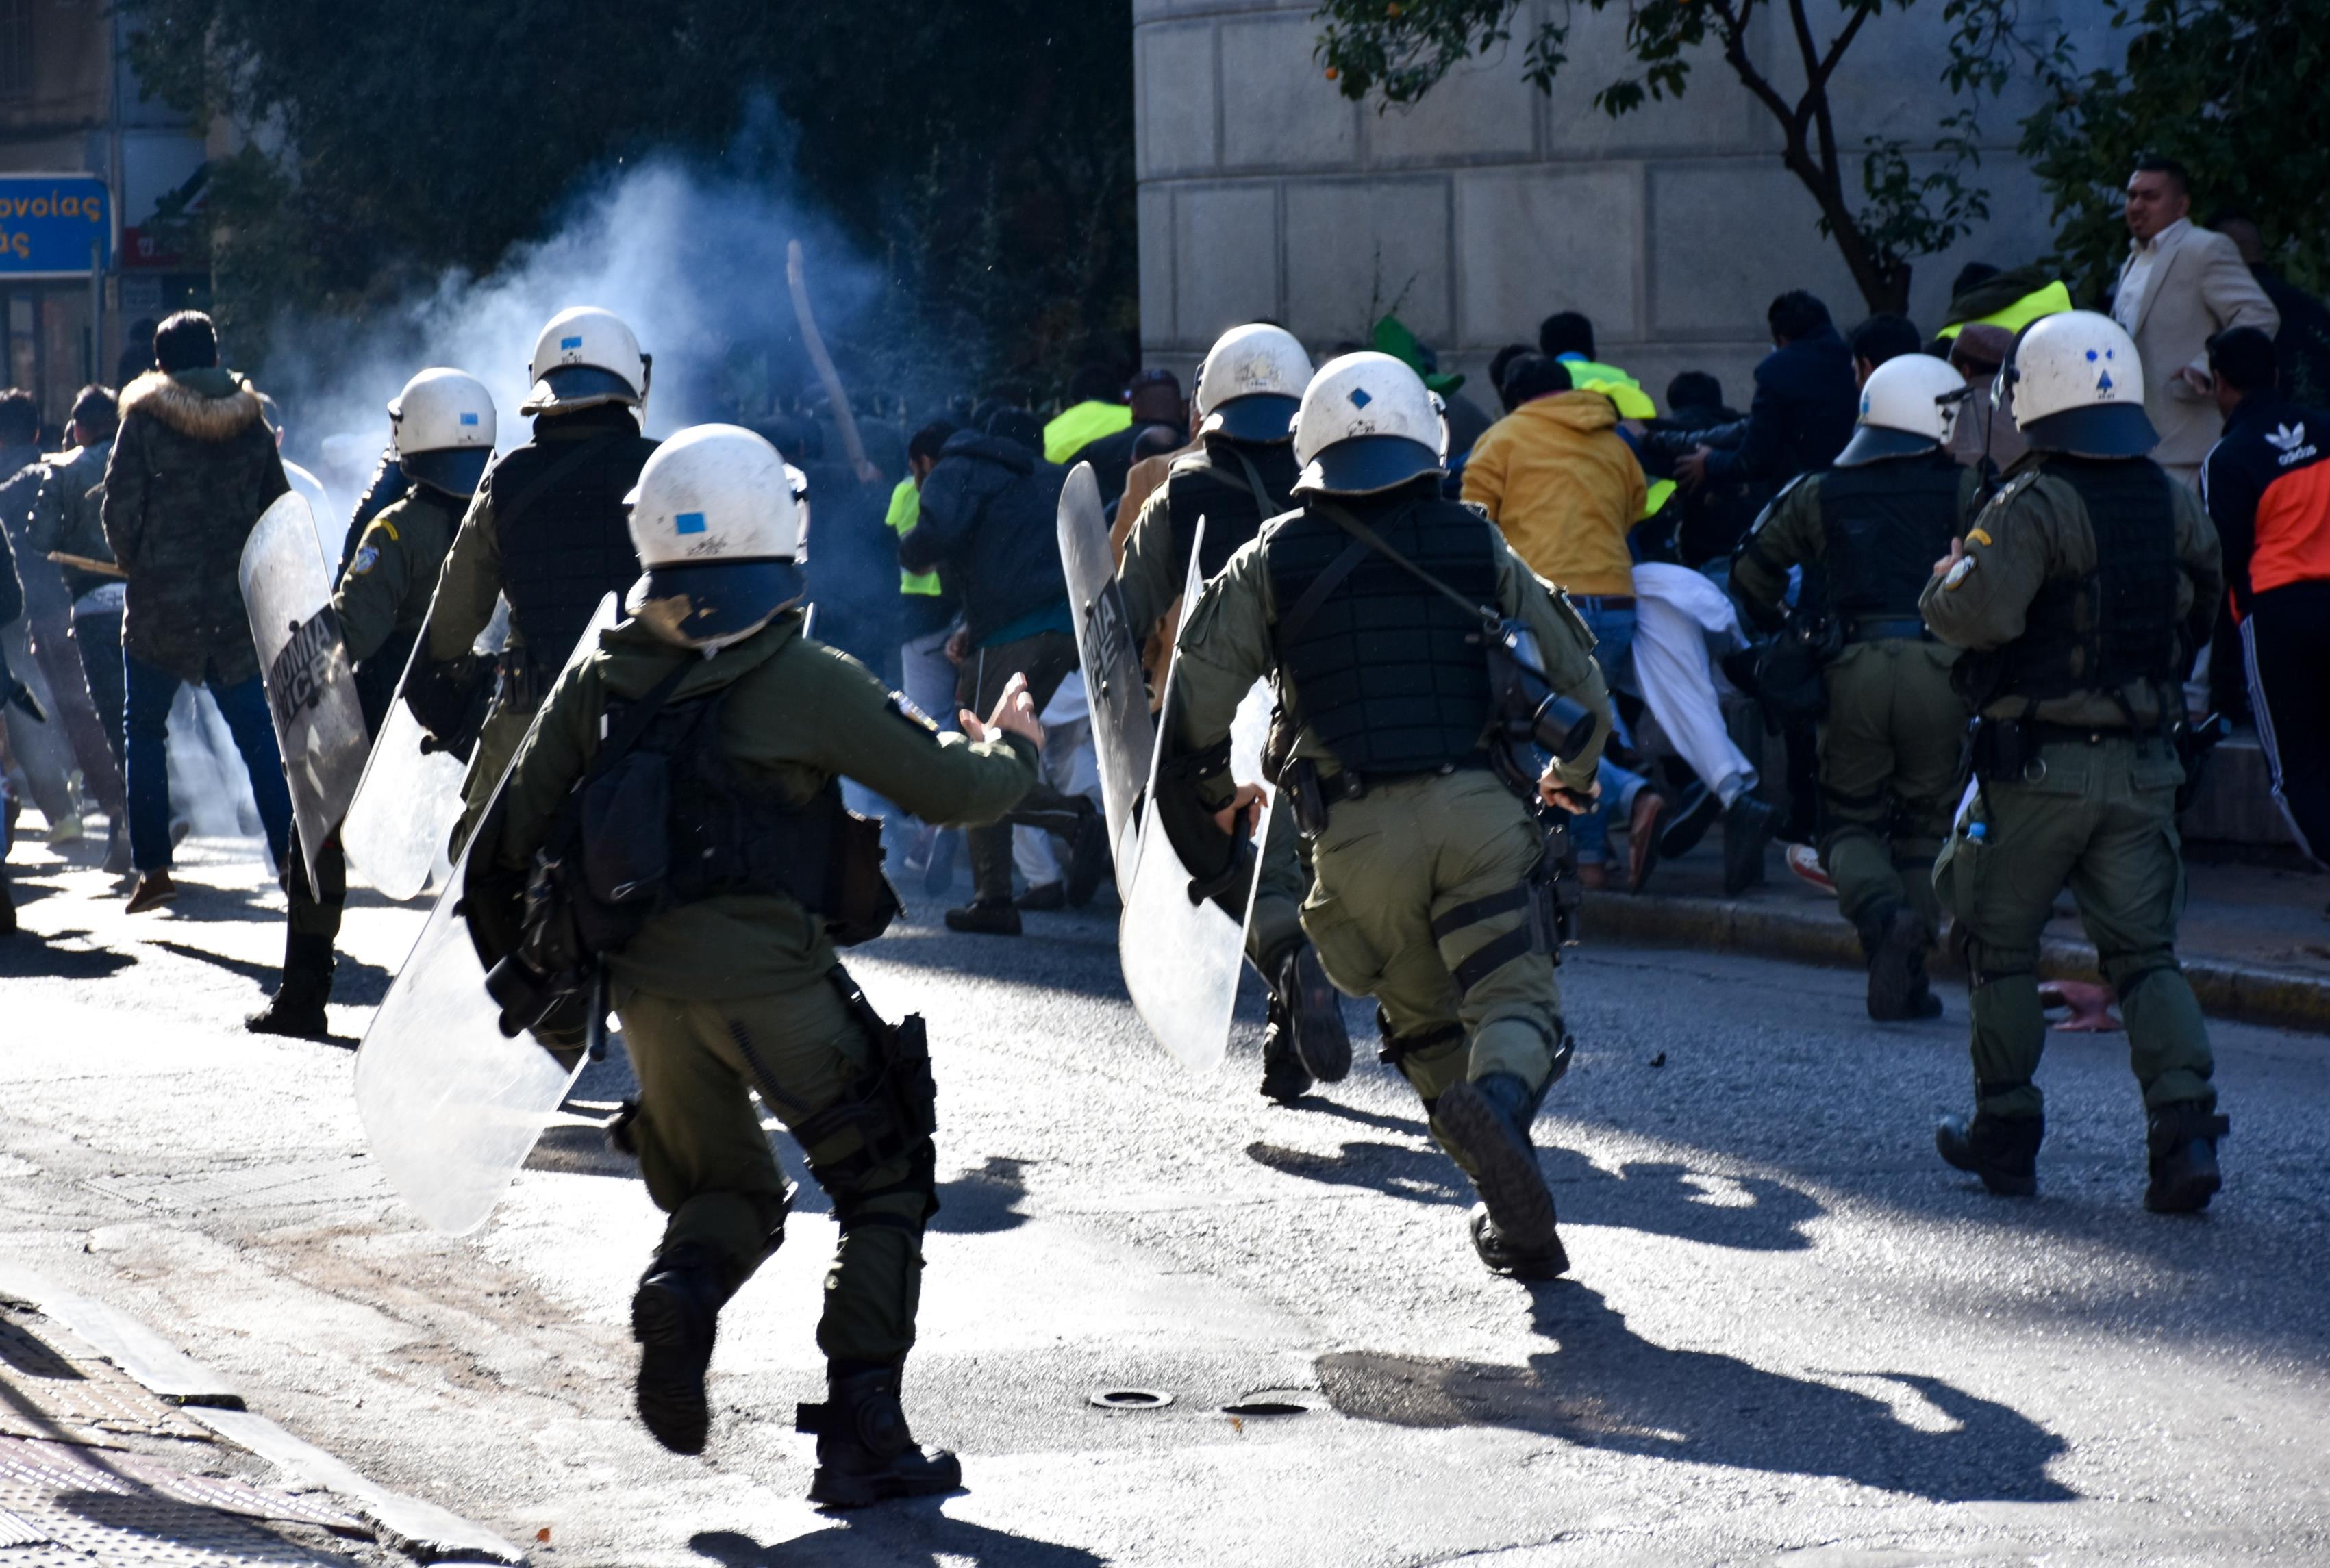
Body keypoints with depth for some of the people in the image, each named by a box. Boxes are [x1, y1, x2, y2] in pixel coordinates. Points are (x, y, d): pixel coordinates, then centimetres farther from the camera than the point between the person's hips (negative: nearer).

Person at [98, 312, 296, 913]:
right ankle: (292, 856, 0)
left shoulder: (144, 421, -6)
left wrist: (137, 566, 8)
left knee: (144, 731, 10)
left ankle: (153, 868, 3)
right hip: (236, 609, 2)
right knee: (258, 735, 8)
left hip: (159, 609, -2)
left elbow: (119, 509, -9)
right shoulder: (251, 425, 4)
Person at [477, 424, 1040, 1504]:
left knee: (727, 1194, 21)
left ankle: (681, 1290, -13)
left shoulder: (602, 676, 5)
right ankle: (861, 1432, -1)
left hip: (646, 985, 5)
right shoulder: (808, 682, -9)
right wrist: (1011, 750, 19)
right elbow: (948, 790, -3)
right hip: (768, 975, -5)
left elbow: (515, 828, 10)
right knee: (884, 1189, 9)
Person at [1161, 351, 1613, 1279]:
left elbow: (1194, 686, 5)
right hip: (1480, 808, 0)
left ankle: (1515, 1217, 3)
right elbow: (1578, 679, 14)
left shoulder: (1273, 560, 8)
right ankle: (1499, 1098, -38)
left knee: (1425, 1020, 14)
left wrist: (1213, 787, 24)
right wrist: (1572, 776, 34)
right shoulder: (1477, 544, 10)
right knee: (1513, 996, -3)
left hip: (1358, 829, 1)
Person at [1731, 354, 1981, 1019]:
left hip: (1853, 668, 1)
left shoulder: (1820, 495, 14)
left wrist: (1780, 629, 35)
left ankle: (1881, 912, -20)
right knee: (1925, 821, 11)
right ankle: (1908, 975, 4)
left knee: (1850, 820, 11)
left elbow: (1751, 572, 19)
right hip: (1939, 666, -1)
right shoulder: (1965, 490, 7)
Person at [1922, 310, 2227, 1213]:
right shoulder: (2175, 505, 5)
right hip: (2145, 763, 5)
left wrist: (1945, 583, -5)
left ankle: (2005, 1132, 17)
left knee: (2003, 945, 11)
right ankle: (2185, 1129, -10)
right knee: (2144, 952, 6)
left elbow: (1978, 613, -26)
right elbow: (2201, 616, 15)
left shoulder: (2034, 505, -15)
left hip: (2039, 763, -5)